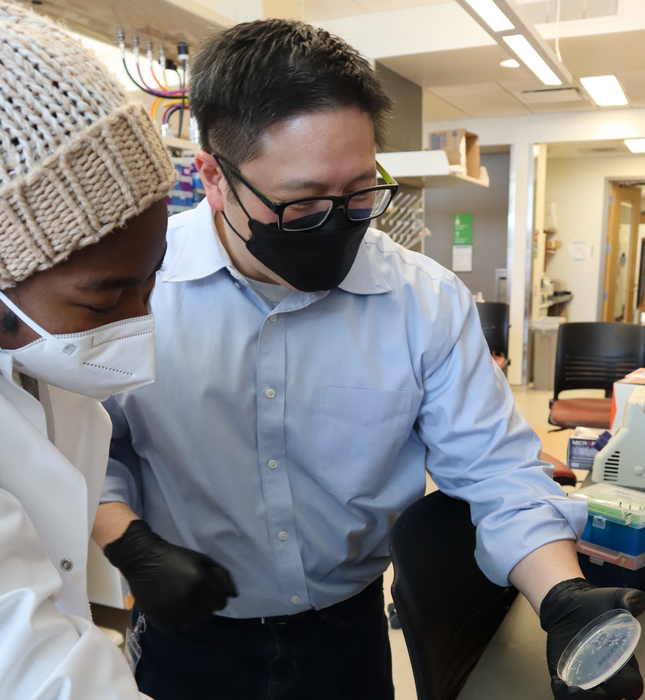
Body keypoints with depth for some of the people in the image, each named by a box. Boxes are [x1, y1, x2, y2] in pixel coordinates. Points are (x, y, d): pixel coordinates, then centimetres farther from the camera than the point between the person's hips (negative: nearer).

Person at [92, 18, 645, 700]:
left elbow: (495, 469, -11)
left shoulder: (430, 302, -14)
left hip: (349, 634, 2)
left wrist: (565, 597, -25)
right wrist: (129, 546, -20)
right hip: (190, 641, 0)